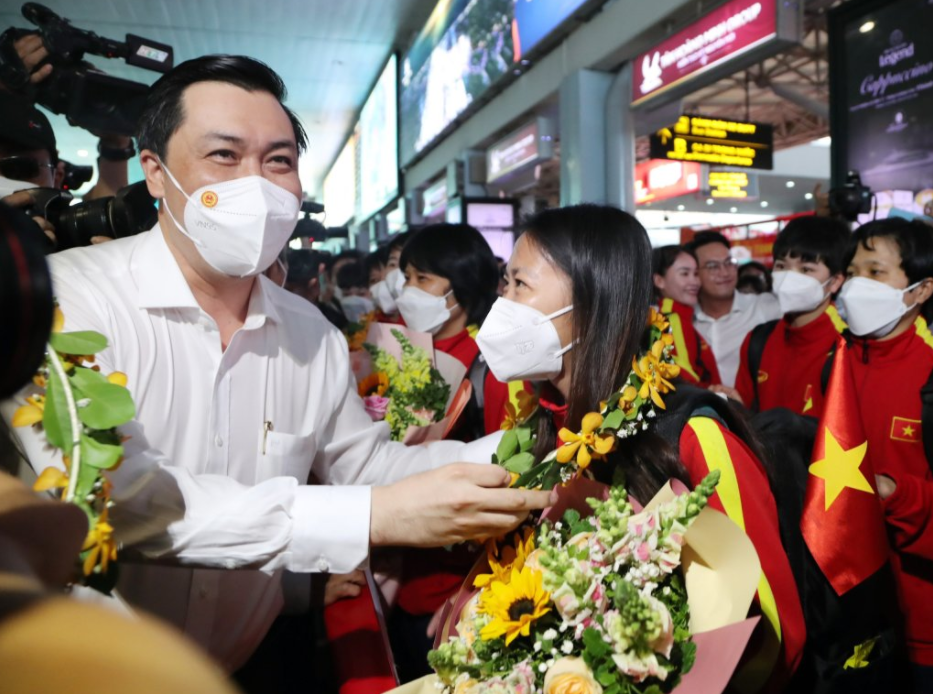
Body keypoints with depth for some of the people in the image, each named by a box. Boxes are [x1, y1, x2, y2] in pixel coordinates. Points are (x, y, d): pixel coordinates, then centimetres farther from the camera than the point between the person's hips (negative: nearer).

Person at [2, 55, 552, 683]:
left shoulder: (313, 333, 2)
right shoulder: (68, 297, -18)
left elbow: (364, 461, 7)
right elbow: (109, 494, -30)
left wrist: (505, 458, -10)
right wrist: (374, 517, -33)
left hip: (253, 666, 4)